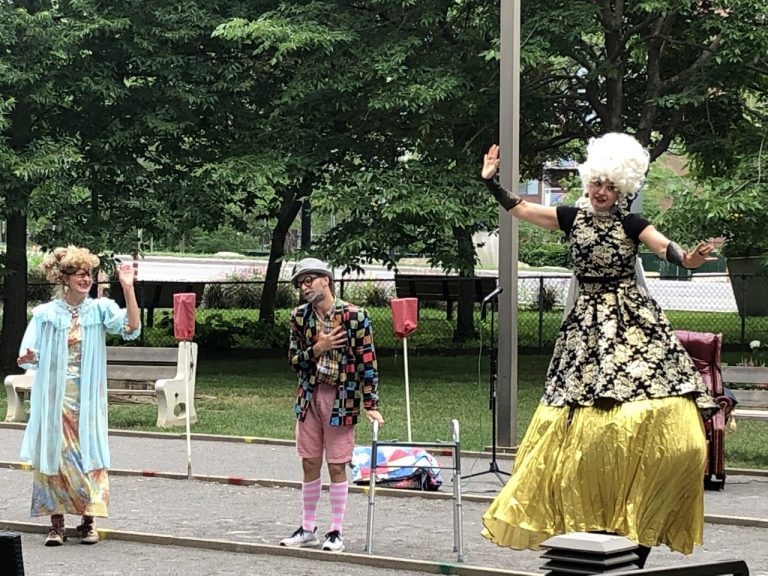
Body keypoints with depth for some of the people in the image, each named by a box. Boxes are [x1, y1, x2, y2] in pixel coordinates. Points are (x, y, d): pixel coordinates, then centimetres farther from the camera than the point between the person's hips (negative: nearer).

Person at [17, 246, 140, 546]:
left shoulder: (100, 309, 0)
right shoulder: (45, 314, -1)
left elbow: (131, 328, -16)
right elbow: (31, 356, 1)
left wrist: (128, 288, -24)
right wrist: (27, 359, -23)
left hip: (87, 397, 0)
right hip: (54, 397, 0)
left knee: (88, 452, 0)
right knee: (54, 453, 0)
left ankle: (88, 521, 9)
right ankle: (56, 523, 7)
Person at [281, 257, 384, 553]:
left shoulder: (354, 316, -10)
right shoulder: (300, 317, 3)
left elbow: (367, 362, -8)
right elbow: (294, 360, 6)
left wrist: (371, 405, -11)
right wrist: (317, 349, -14)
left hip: (342, 398, -4)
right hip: (309, 396, 4)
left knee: (337, 466, 0)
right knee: (309, 464, 9)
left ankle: (336, 531, 10)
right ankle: (308, 529, 18)